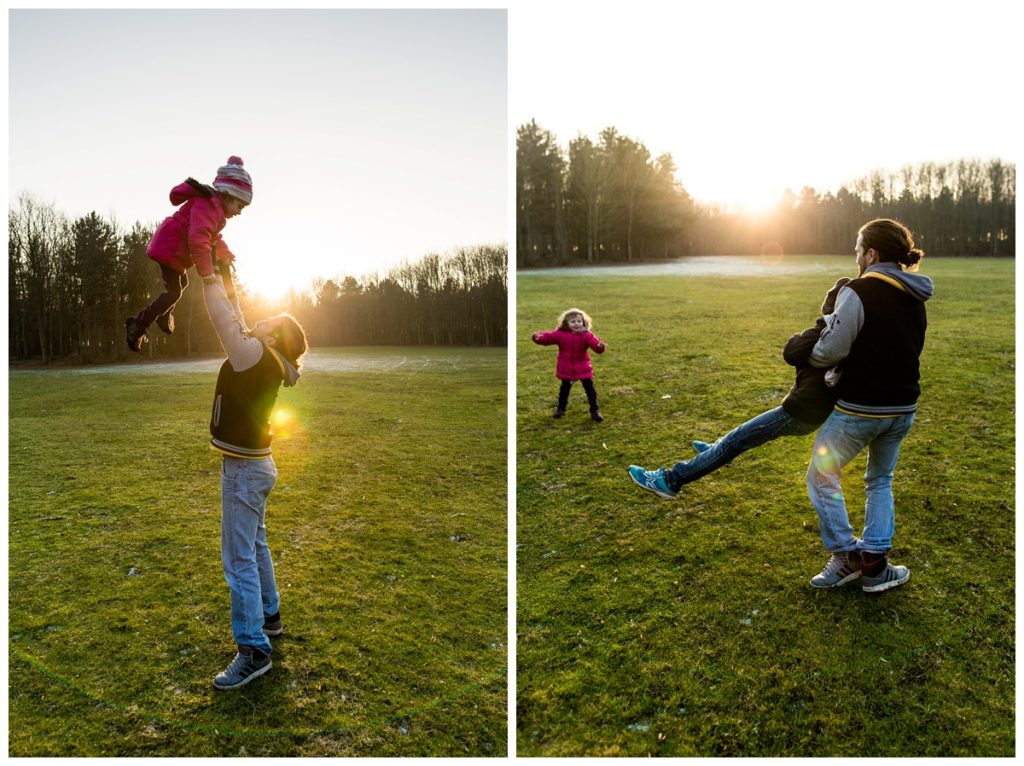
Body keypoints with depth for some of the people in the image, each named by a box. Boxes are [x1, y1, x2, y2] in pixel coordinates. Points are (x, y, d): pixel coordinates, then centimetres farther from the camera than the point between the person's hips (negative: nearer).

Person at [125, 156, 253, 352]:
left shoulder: (217, 208, 10)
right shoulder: (208, 205, -26)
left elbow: (212, 236, 22)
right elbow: (198, 241, -36)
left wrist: (224, 253, 4)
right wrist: (208, 273, -37)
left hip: (178, 250, 11)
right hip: (168, 246, -11)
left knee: (182, 283, 27)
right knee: (174, 292, -14)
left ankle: (164, 315, 47)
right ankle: (138, 324, -5)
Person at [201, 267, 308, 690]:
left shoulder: (256, 355, -20)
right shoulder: (261, 359, 6)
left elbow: (225, 321, -20)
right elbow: (237, 324, 17)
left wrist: (211, 280, -8)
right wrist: (225, 286, 15)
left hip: (244, 469, -10)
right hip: (254, 465, 10)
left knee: (239, 560, -6)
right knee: (255, 547, 22)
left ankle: (254, 651, 0)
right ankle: (269, 616, 37)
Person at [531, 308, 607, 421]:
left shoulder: (587, 335, -12)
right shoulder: (560, 334, -9)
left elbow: (595, 343, -25)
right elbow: (548, 337, -12)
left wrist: (600, 346, -49)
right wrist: (538, 338, -33)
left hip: (583, 368, -1)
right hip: (566, 368, 1)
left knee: (589, 388, 2)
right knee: (564, 388, 17)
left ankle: (595, 410, 14)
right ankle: (560, 408, 35)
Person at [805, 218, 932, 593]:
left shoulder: (859, 292, -16)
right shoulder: (915, 298, 9)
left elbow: (830, 350, -19)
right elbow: (899, 347, 14)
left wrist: (810, 355, 3)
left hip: (860, 409, -7)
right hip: (903, 409, 8)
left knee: (821, 477, 11)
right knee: (880, 481, 22)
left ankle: (846, 556, 12)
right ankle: (875, 564, 19)